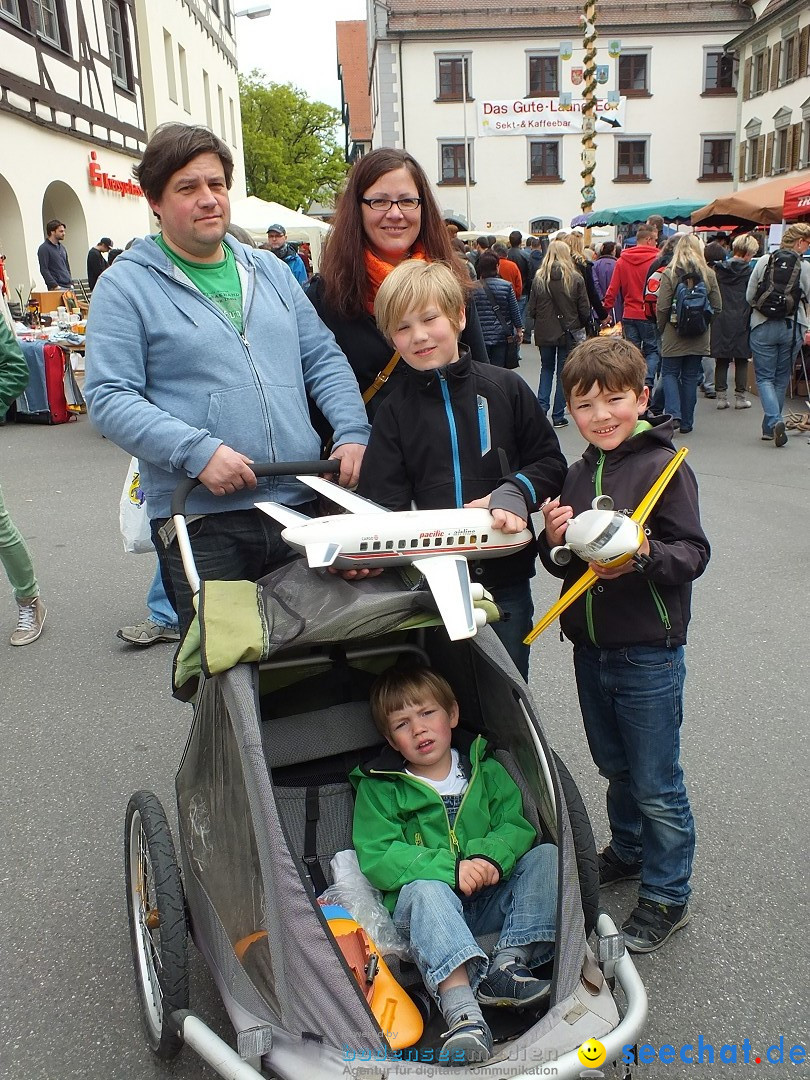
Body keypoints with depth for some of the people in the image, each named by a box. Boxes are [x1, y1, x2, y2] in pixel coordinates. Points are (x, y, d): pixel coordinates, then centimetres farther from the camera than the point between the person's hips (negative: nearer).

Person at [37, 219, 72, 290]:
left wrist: (71, 282, 12)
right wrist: (55, 286, -19)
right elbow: (44, 270, -13)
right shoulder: (44, 248, -6)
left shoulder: (62, 247, 17)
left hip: (68, 286, 8)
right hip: (57, 288, -8)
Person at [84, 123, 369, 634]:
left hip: (302, 507, 5)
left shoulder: (270, 270, 16)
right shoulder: (125, 285, 0)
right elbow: (109, 398, -8)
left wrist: (352, 433, -3)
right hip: (200, 521, -4)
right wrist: (196, 451, -21)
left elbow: (323, 359, 14)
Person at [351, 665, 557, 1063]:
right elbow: (376, 857, -12)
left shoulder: (485, 768, 7)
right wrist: (450, 869, -24)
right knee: (425, 888, -36)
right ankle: (461, 1012, -49)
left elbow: (516, 824, 0)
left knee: (546, 855, -17)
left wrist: (491, 856, -24)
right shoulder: (378, 788, -1)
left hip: (489, 899, 3)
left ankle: (507, 962, -29)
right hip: (428, 907, -3)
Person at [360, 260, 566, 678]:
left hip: (506, 577, 0)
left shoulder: (505, 387, 0)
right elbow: (385, 501, -1)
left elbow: (551, 462, 4)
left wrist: (514, 494, -16)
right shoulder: (395, 409, 3)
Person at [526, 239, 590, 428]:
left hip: (544, 333, 2)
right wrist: (580, 326, 13)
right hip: (568, 333, -2)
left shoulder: (539, 278, -5)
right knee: (563, 373, 8)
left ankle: (541, 408, 5)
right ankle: (558, 416, 10)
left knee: (546, 369, 19)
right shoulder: (575, 278, -9)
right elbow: (584, 309, -6)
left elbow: (531, 309, -2)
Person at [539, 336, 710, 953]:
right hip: (591, 648, 7)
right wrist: (556, 541, -8)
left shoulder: (664, 467, -13)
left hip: (649, 653, -6)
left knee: (657, 785, 6)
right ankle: (628, 852, 45)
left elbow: (695, 554, -15)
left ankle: (667, 896, 24)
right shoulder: (579, 475, 8)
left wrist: (643, 555, -32)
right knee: (615, 768, 23)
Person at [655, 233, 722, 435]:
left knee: (670, 373, 10)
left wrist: (661, 328, 5)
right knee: (690, 377, 10)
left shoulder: (669, 273, -9)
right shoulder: (709, 274, -1)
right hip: (699, 337, 3)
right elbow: (717, 307, 2)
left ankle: (673, 413, -10)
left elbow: (662, 307, -10)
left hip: (674, 335, -3)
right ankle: (686, 422, 15)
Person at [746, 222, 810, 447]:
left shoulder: (763, 262, -2)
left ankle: (775, 421, -18)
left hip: (763, 327, 0)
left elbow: (749, 297, 2)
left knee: (764, 377, 5)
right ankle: (769, 428, 18)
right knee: (781, 379, 13)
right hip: (792, 328, 0)